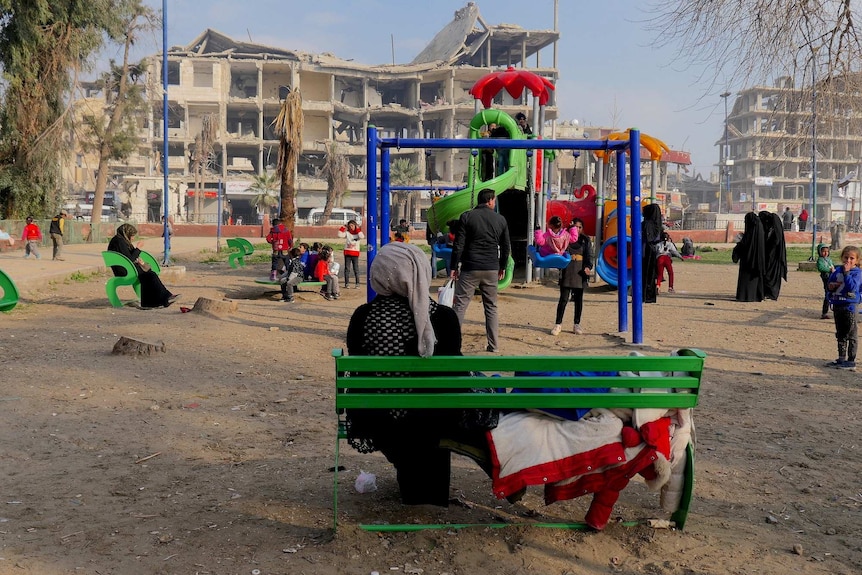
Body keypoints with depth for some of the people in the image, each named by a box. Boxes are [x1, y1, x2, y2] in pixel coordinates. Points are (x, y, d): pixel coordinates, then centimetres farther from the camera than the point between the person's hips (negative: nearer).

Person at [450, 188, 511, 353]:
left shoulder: (467, 217, -4)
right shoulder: (500, 220, 5)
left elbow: (458, 245, -6)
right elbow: (506, 247, 11)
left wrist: (454, 267, 0)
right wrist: (502, 267, 23)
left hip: (470, 268, -2)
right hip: (491, 270, 3)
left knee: (460, 305, 1)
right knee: (491, 307, 11)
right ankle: (494, 345, 13)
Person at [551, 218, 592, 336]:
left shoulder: (585, 240, 8)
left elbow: (589, 254, 1)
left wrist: (589, 266, -15)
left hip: (580, 272, 2)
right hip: (567, 271, -2)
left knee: (579, 299, 9)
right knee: (564, 298, -5)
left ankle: (577, 325, 17)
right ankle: (558, 324, 3)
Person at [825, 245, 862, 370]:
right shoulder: (837, 271, 10)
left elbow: (852, 287, -22)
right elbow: (829, 284, 16)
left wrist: (847, 273, -22)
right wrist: (830, 286, -7)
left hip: (849, 306, -7)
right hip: (837, 306, 7)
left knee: (850, 335, -2)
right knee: (840, 335, 15)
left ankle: (851, 361, 3)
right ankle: (841, 359, 25)